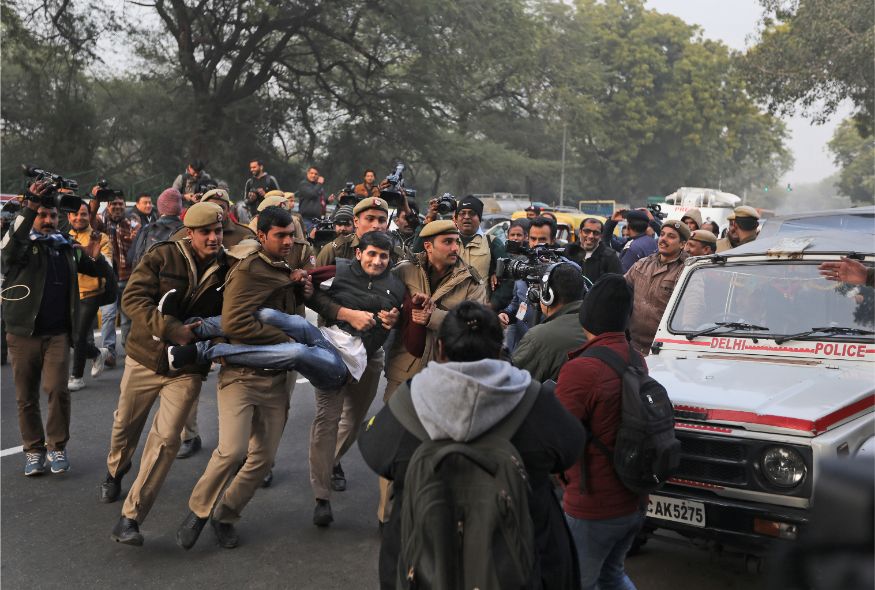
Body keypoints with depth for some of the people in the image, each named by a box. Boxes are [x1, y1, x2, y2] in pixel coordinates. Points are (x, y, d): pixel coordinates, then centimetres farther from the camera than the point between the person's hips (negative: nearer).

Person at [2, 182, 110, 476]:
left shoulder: (67, 249, 10)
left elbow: (102, 272, 13)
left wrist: (95, 257, -11)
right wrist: (30, 205, -37)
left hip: (58, 334, 1)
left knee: (58, 389, -12)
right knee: (26, 397, 5)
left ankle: (57, 446, 5)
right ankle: (34, 450, 19)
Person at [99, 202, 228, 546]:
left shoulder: (228, 270, -5)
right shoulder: (163, 257, -10)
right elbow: (132, 298, -17)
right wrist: (172, 329, -27)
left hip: (187, 369, 0)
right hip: (145, 359, 1)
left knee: (166, 440, -10)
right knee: (125, 426, 19)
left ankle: (131, 517, 0)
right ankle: (114, 473, 52)